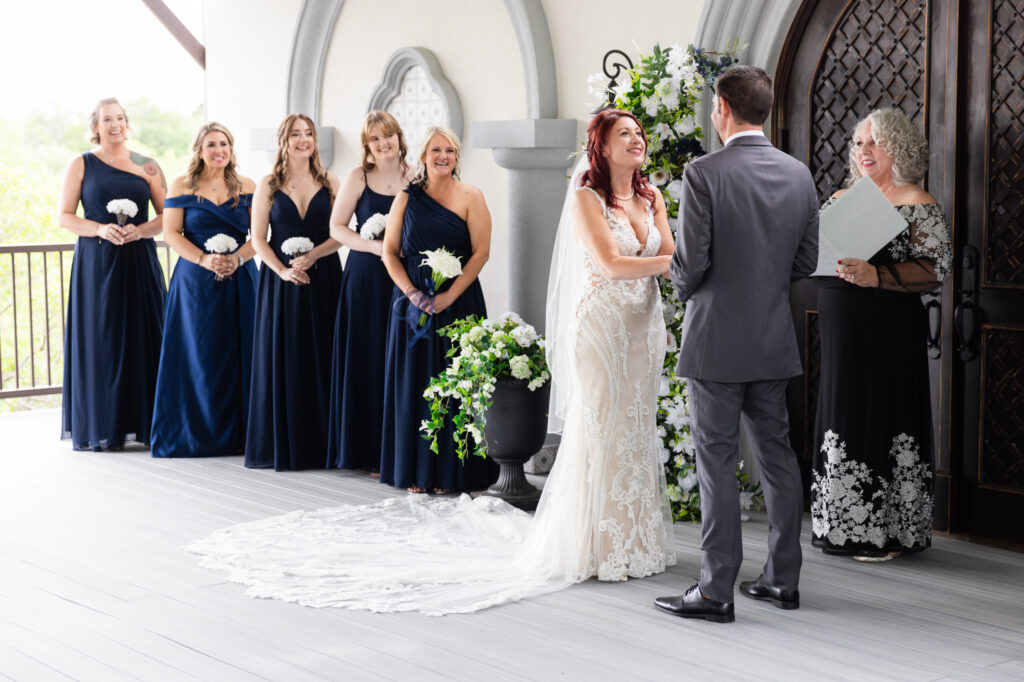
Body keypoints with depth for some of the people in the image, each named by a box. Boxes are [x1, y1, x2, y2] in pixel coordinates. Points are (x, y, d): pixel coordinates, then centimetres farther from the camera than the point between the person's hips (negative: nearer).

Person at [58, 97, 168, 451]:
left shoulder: (146, 166, 9)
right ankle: (100, 428, 2)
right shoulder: (81, 165, 6)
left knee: (143, 336, -1)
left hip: (139, 262, 2)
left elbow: (167, 215, 7)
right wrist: (100, 229, -13)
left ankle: (143, 423, 4)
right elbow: (64, 216, 2)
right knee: (100, 339, -2)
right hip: (96, 262, -1)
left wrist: (139, 229, -11)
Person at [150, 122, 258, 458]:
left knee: (237, 353, -1)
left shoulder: (246, 187, 9)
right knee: (198, 356, -3)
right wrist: (204, 260, -13)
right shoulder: (182, 186, 5)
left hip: (239, 280, 1)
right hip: (195, 280, -1)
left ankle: (237, 433, 6)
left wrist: (237, 258, -13)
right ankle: (196, 434, 4)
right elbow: (171, 233, 0)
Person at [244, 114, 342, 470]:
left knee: (320, 357, 0)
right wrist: (282, 270, -12)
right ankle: (281, 445, 7)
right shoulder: (269, 185, 5)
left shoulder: (329, 182, 5)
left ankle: (318, 443, 7)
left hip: (322, 279, 0)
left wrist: (313, 256, -14)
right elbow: (258, 238, 1)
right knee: (282, 357, 0)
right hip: (280, 280, 0)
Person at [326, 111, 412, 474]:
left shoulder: (415, 178, 4)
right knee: (367, 359, 0)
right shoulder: (358, 178, 1)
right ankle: (367, 450, 8)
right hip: (366, 278, -1)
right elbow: (336, 227, 1)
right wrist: (374, 245, -12)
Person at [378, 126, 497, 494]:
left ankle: (450, 472, 7)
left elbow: (481, 252, -6)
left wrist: (449, 296, -14)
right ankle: (416, 473, 11)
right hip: (414, 304, 2)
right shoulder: (406, 198, 7)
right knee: (414, 384, 4)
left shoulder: (470, 197, 0)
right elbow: (389, 251, 7)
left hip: (459, 303, -2)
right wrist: (411, 293, -8)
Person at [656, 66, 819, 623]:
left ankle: (716, 591, 3)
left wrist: (684, 287, 7)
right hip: (774, 341, 6)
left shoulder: (704, 174, -14)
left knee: (716, 462, -1)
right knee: (777, 456, 13)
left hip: (717, 341, -6)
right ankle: (783, 578, 21)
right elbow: (806, 262, 9)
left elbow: (689, 264, -14)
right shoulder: (798, 174, 4)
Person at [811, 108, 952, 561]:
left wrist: (877, 277, -25)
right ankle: (844, 527, 18)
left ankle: (885, 532, 6)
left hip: (890, 332, -6)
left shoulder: (917, 204, -5)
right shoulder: (840, 198, 15)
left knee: (883, 421, -3)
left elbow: (935, 268, -13)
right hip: (841, 331, 6)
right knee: (841, 420, 9)